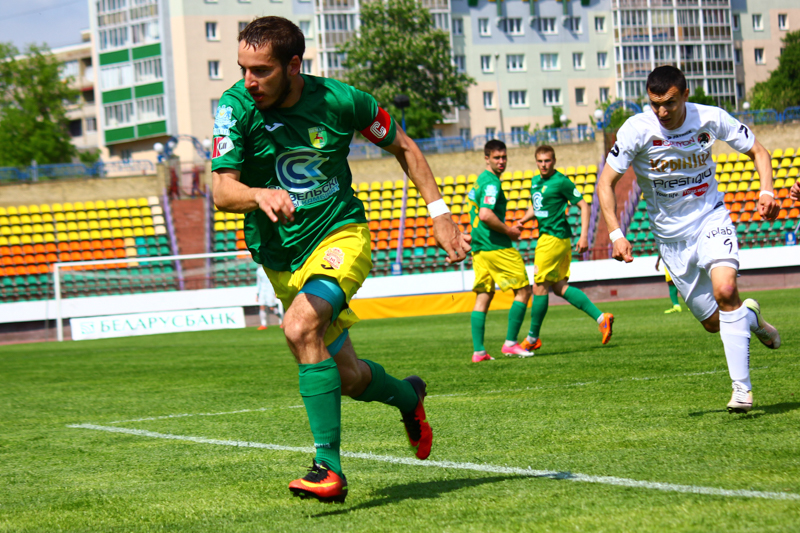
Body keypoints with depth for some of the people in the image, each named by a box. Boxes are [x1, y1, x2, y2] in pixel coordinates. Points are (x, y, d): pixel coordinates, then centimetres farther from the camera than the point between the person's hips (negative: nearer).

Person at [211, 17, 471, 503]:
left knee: (301, 327, -31)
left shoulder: (339, 100, -12)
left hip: (341, 234, -3)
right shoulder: (236, 108, -13)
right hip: (280, 257, 3)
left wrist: (440, 212, 0)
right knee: (347, 377, 8)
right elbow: (223, 191, -21)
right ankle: (407, 395, 43)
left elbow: (402, 145, 5)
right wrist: (260, 195, -44)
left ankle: (329, 467, -29)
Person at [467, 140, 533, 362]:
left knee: (483, 296, 7)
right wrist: (508, 231, -13)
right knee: (523, 290, -1)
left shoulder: (480, 180, 17)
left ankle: (478, 351, 3)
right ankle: (510, 343, -4)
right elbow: (486, 215, -26)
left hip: (479, 248, 9)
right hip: (497, 247, -9)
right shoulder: (491, 183, -14)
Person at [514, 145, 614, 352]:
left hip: (554, 238, -9)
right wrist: (524, 219, 9)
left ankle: (532, 339, 7)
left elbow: (583, 205, -10)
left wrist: (584, 236, -17)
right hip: (547, 236, 9)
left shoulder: (561, 181, -11)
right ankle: (601, 318, 7)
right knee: (559, 287, 9)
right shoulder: (535, 181, 14)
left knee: (540, 286, -3)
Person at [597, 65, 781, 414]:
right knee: (713, 322, 4)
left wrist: (767, 192, -14)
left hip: (711, 218, -1)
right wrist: (616, 234, -20)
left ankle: (742, 388, -22)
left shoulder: (711, 119, -11)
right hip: (671, 236, 1)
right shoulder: (637, 130, -15)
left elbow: (757, 151, 4)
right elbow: (606, 182, -8)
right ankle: (751, 317, 40)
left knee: (725, 290, -28)